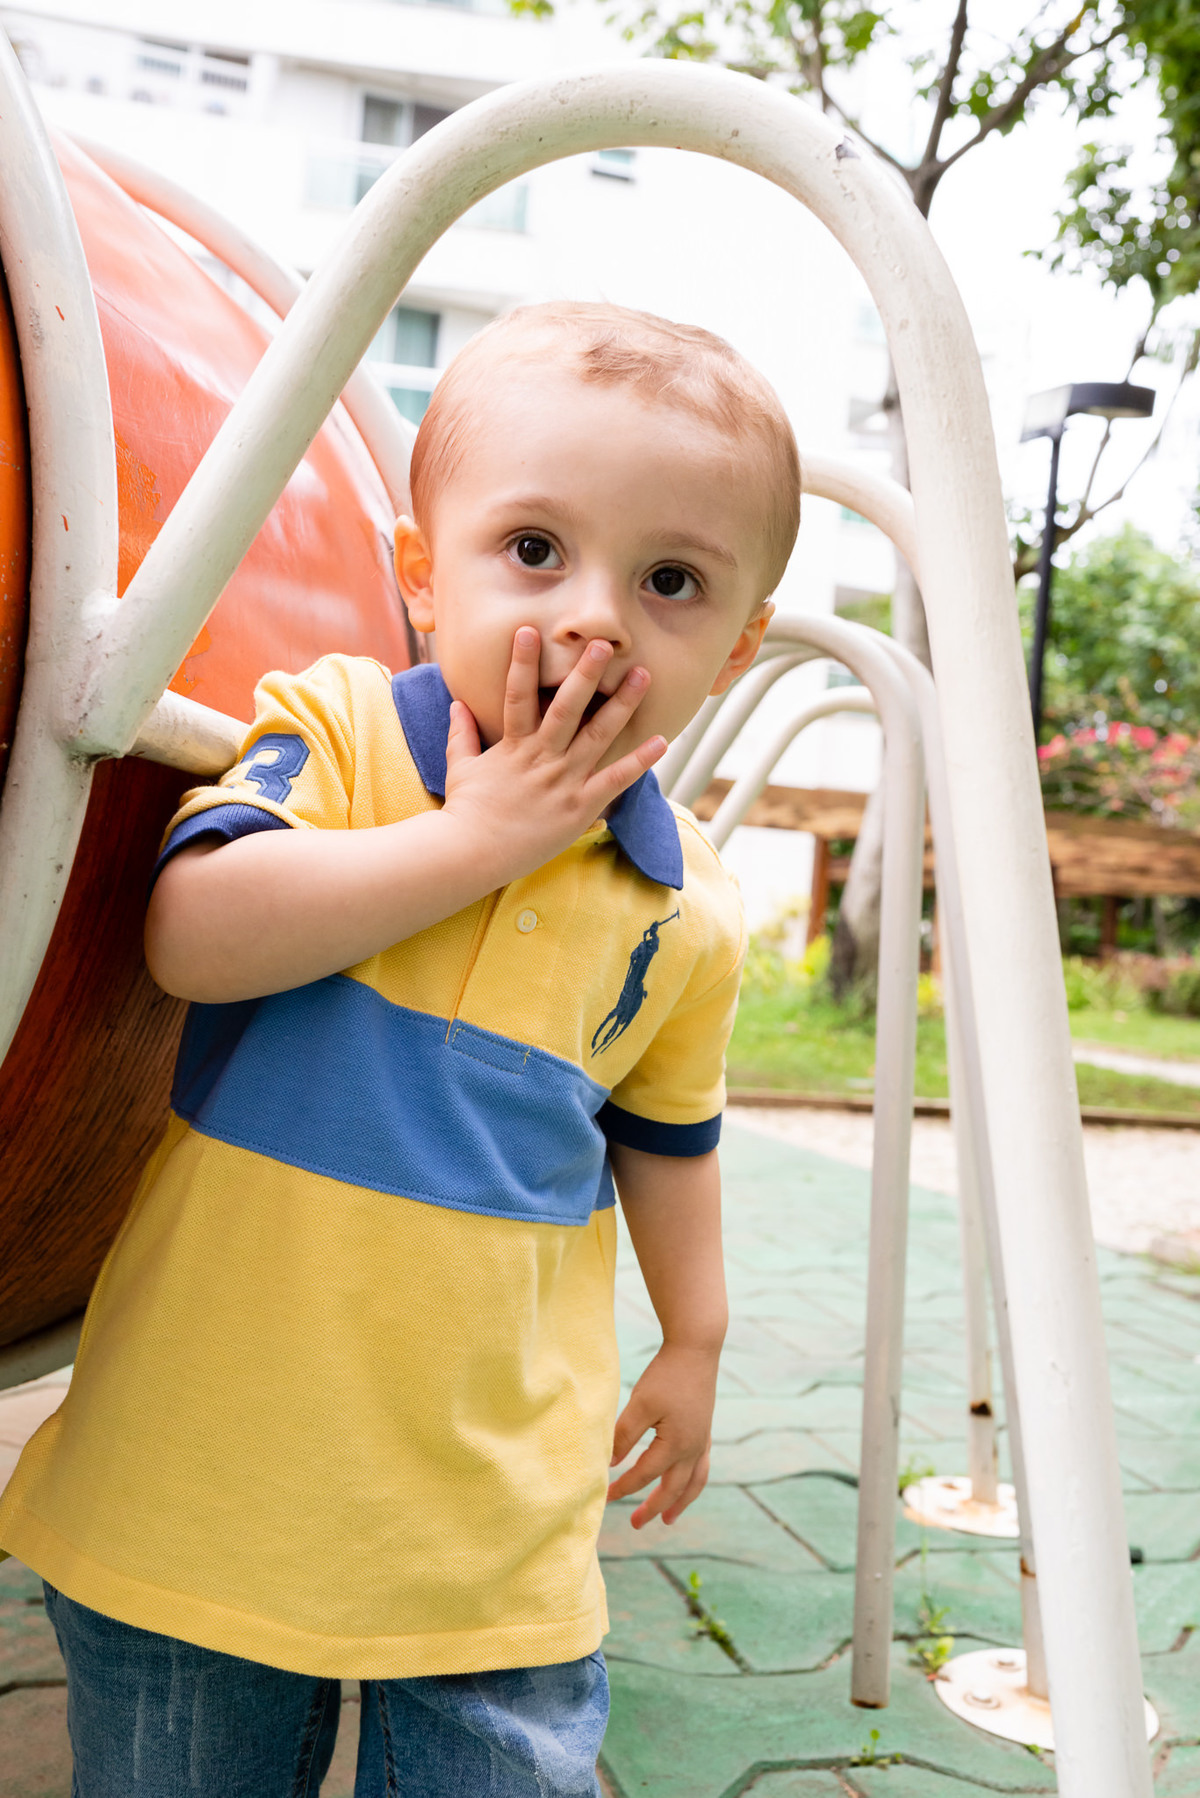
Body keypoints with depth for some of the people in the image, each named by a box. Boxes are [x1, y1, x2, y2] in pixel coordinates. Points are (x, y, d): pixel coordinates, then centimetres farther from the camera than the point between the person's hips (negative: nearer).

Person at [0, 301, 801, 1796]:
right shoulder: (334, 726, -9)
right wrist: (477, 837, -23)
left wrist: (692, 1342, 22)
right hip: (204, 1454, -1)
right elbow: (192, 934, -26)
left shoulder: (685, 915, 0)